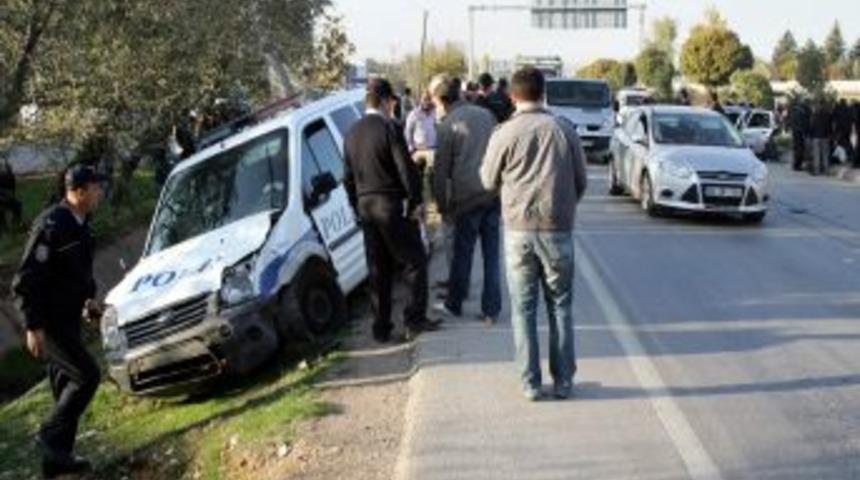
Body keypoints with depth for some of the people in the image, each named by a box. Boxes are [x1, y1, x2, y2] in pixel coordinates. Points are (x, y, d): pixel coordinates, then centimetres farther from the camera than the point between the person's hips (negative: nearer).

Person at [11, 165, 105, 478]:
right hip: (48, 322, -9)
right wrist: (33, 327, -21)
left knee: (65, 385, 12)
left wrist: (87, 299, 10)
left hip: (67, 319, 9)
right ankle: (51, 436, 4)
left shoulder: (79, 224, 8)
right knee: (86, 375, -12)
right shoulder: (51, 225, -19)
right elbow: (26, 280, -20)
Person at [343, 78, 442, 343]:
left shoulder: (352, 133, 9)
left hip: (365, 206, 7)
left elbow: (348, 177, 14)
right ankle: (414, 319, 1)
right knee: (414, 262, 5)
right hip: (392, 205, -7)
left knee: (379, 270, 11)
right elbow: (406, 169, -14)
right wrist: (416, 201, -4)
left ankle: (381, 327, 14)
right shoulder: (389, 128, -13)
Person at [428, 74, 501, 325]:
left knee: (462, 253, 9)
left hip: (467, 198, -4)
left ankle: (454, 304, 23)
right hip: (493, 194, 4)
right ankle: (491, 309, 11)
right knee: (492, 253, 8)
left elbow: (441, 171, -5)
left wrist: (442, 206, 5)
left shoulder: (448, 125, -7)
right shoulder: (485, 114, 8)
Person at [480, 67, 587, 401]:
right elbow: (581, 181, 6)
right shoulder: (564, 130, -1)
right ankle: (563, 380, 17)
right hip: (558, 229, 1)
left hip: (518, 230, -1)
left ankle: (530, 382, 10)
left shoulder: (504, 134, -6)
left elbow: (489, 181, 6)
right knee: (560, 306, 12)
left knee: (523, 308, 8)